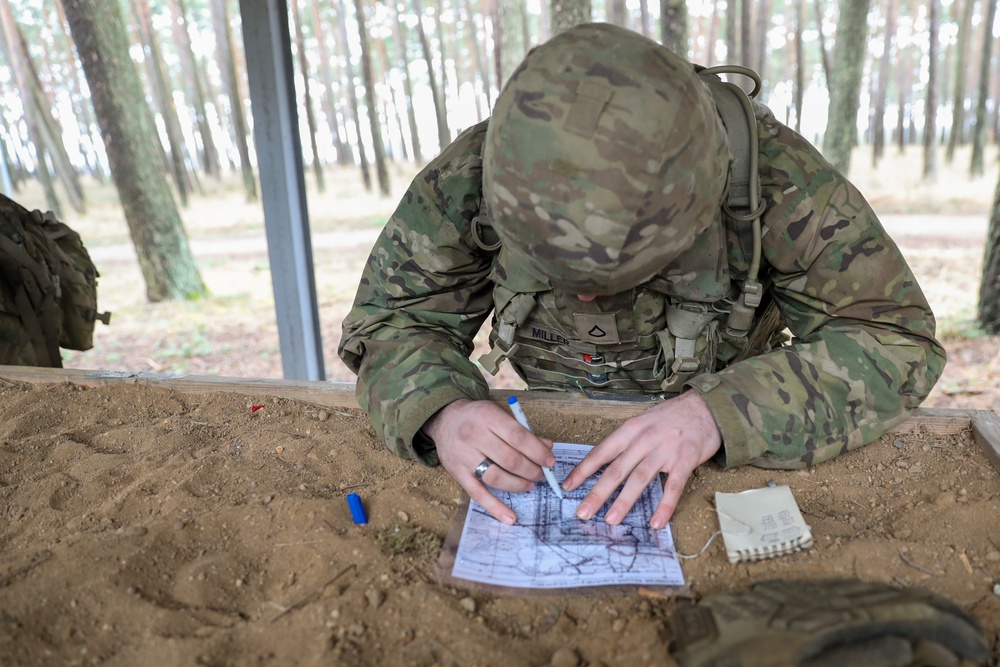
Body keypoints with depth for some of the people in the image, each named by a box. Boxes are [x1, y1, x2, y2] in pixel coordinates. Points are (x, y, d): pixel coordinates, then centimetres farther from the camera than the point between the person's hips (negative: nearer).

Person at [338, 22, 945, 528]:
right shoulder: (469, 182, -23)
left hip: (726, 465, 1)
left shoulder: (779, 180, -26)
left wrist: (718, 412, -37)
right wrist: (439, 411, -35)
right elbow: (392, 322, -11)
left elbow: (896, 338, -21)